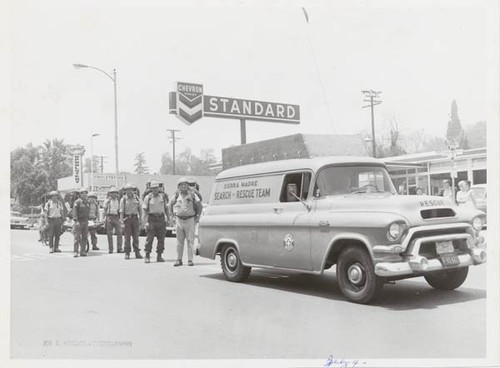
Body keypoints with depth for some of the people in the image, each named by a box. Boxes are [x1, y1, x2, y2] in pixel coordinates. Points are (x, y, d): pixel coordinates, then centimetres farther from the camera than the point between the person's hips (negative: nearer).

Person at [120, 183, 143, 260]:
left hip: (135, 218, 2)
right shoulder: (123, 199, -1)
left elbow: (140, 209, 10)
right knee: (127, 236, -2)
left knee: (136, 236, 4)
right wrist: (122, 221, -10)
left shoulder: (137, 198, 6)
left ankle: (137, 252, 8)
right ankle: (127, 253, 3)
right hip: (127, 218, -2)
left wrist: (140, 218, 5)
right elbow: (121, 211, -4)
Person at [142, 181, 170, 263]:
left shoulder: (163, 196, 8)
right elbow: (144, 210, -3)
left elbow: (166, 208, 17)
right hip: (152, 218, -3)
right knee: (149, 238, -4)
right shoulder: (148, 197, -1)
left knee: (161, 239, 4)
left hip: (161, 218, 3)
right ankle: (147, 256, 3)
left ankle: (159, 256, 13)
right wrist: (146, 221, -10)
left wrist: (168, 217, 11)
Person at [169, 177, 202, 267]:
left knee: (190, 241, -2)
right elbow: (170, 205, 18)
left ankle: (190, 260, 2)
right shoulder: (177, 196, 3)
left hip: (190, 220, -2)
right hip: (179, 220, 2)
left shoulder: (192, 194, -4)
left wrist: (198, 216, 1)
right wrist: (174, 215, 11)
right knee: (179, 241, 7)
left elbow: (199, 205, 3)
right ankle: (179, 260, 13)